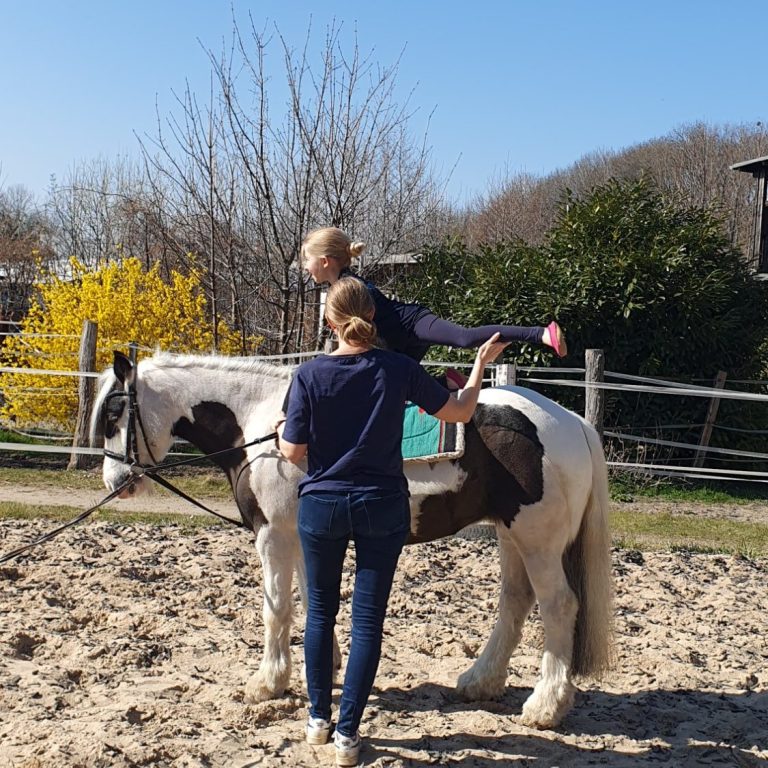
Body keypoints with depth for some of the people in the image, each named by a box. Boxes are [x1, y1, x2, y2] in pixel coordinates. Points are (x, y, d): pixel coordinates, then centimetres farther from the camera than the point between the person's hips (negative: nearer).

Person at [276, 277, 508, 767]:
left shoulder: (310, 375, -11)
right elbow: (461, 412, 1)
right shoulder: (399, 370, -8)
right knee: (368, 618, 7)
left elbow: (294, 453, -7)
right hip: (381, 508, 0)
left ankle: (319, 719, 27)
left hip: (322, 506, 0)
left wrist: (279, 432, 16)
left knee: (321, 610, 17)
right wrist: (482, 361, 16)